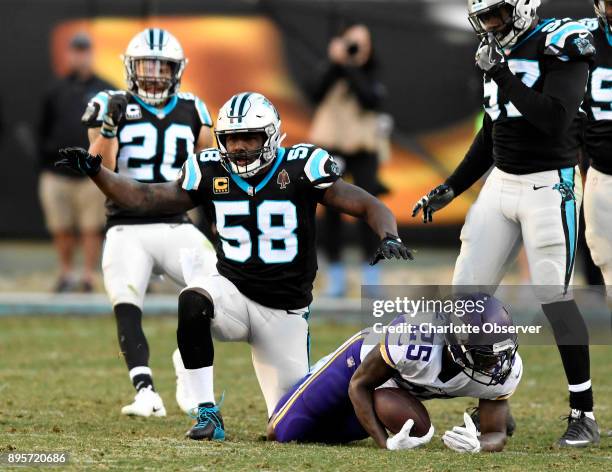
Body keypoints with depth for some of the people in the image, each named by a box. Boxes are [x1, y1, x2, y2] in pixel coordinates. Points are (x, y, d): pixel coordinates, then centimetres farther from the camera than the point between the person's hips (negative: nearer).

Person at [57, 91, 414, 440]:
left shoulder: (300, 169, -11)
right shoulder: (211, 173, -3)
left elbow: (371, 207, -10)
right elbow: (143, 198, 3)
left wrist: (390, 239, -30)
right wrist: (94, 171, -10)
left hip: (285, 311, -1)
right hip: (234, 292, 1)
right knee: (193, 300, -36)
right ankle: (208, 415, -27)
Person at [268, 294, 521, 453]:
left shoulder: (503, 369, -36)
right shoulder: (415, 342, -47)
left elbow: (497, 434, -25)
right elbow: (359, 384, -29)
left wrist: (477, 445, -50)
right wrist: (386, 443, -38)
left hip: (405, 390, 4)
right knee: (281, 433, 5)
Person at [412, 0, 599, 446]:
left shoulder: (560, 45, -12)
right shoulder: (499, 53, 10)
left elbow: (555, 121, -25)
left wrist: (503, 75, -24)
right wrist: (451, 188, 17)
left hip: (549, 187, -8)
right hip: (501, 186, 8)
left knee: (554, 297, -10)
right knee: (467, 292, 3)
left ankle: (584, 414, 1)